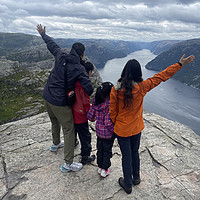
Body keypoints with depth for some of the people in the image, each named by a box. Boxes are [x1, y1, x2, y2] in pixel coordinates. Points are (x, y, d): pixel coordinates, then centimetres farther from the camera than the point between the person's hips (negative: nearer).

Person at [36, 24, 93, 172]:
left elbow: (52, 44, 16)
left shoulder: (60, 56, -2)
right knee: (69, 130, 2)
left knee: (55, 122, 29)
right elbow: (89, 89, -21)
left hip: (47, 96, 7)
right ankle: (68, 164, 8)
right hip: (60, 102, -7)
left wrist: (43, 34, 36)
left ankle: (56, 144, 55)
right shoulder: (80, 69, -17)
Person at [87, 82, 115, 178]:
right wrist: (114, 130, -14)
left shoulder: (96, 102, -9)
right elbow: (108, 122, -30)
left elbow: (90, 116, -2)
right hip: (108, 133, -5)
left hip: (99, 131, 5)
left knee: (100, 149, 23)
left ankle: (100, 167, 40)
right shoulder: (110, 105, -28)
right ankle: (104, 170, 31)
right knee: (107, 151, 16)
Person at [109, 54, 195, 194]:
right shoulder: (141, 88, -17)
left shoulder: (115, 90, -19)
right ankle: (136, 178, 44)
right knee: (135, 152, 24)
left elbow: (113, 112, -10)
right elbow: (161, 77, -8)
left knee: (126, 156, 13)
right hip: (136, 128, 2)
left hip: (121, 130, -1)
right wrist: (180, 64, 3)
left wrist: (115, 124, 9)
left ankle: (128, 185, 30)